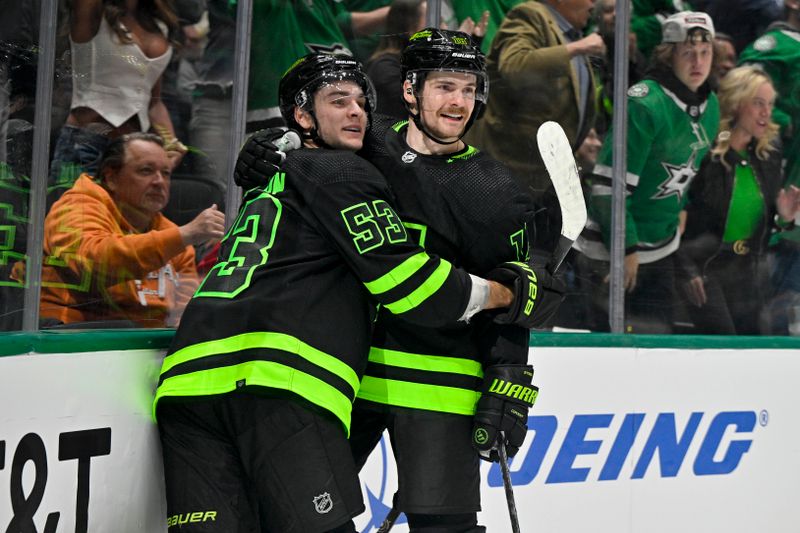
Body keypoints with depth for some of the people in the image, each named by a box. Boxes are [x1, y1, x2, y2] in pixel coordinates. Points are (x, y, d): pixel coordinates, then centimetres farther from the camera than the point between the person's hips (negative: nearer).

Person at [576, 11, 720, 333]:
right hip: (612, 246, -8)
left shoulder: (710, 107, 4)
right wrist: (625, 249, -20)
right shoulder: (644, 104, -23)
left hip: (662, 245, 8)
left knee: (659, 329, 11)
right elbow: (609, 184, -23)